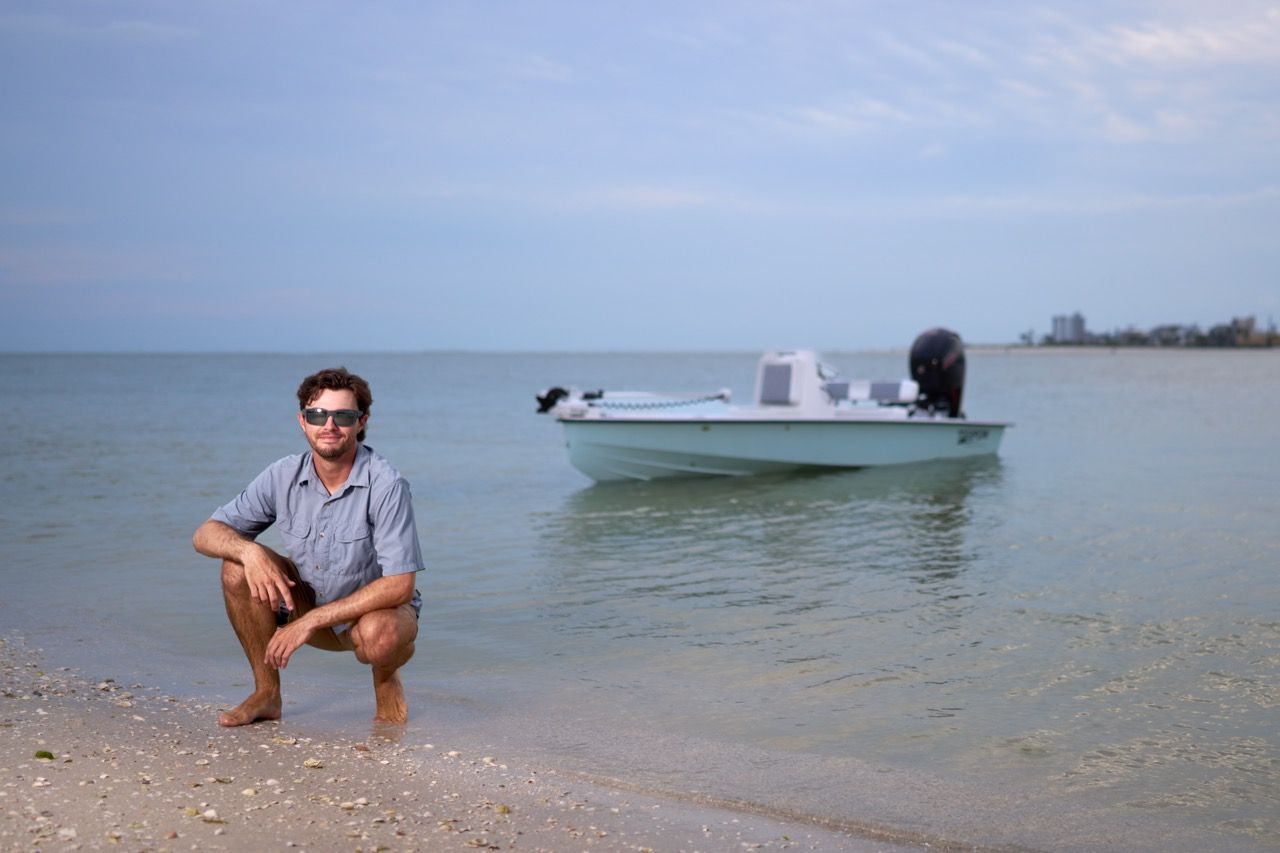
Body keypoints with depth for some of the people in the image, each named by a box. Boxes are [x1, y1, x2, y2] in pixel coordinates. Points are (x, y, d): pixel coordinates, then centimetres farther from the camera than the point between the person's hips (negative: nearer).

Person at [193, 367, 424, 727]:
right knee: (239, 568, -18)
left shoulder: (385, 485, -25)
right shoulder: (283, 477, -11)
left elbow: (399, 586, -29)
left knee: (380, 636, -38)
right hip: (311, 604, 4)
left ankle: (386, 680, 0)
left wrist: (311, 621, -29)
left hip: (377, 608, -4)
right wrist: (249, 551, -31)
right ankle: (267, 693, -4)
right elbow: (205, 534, -7)